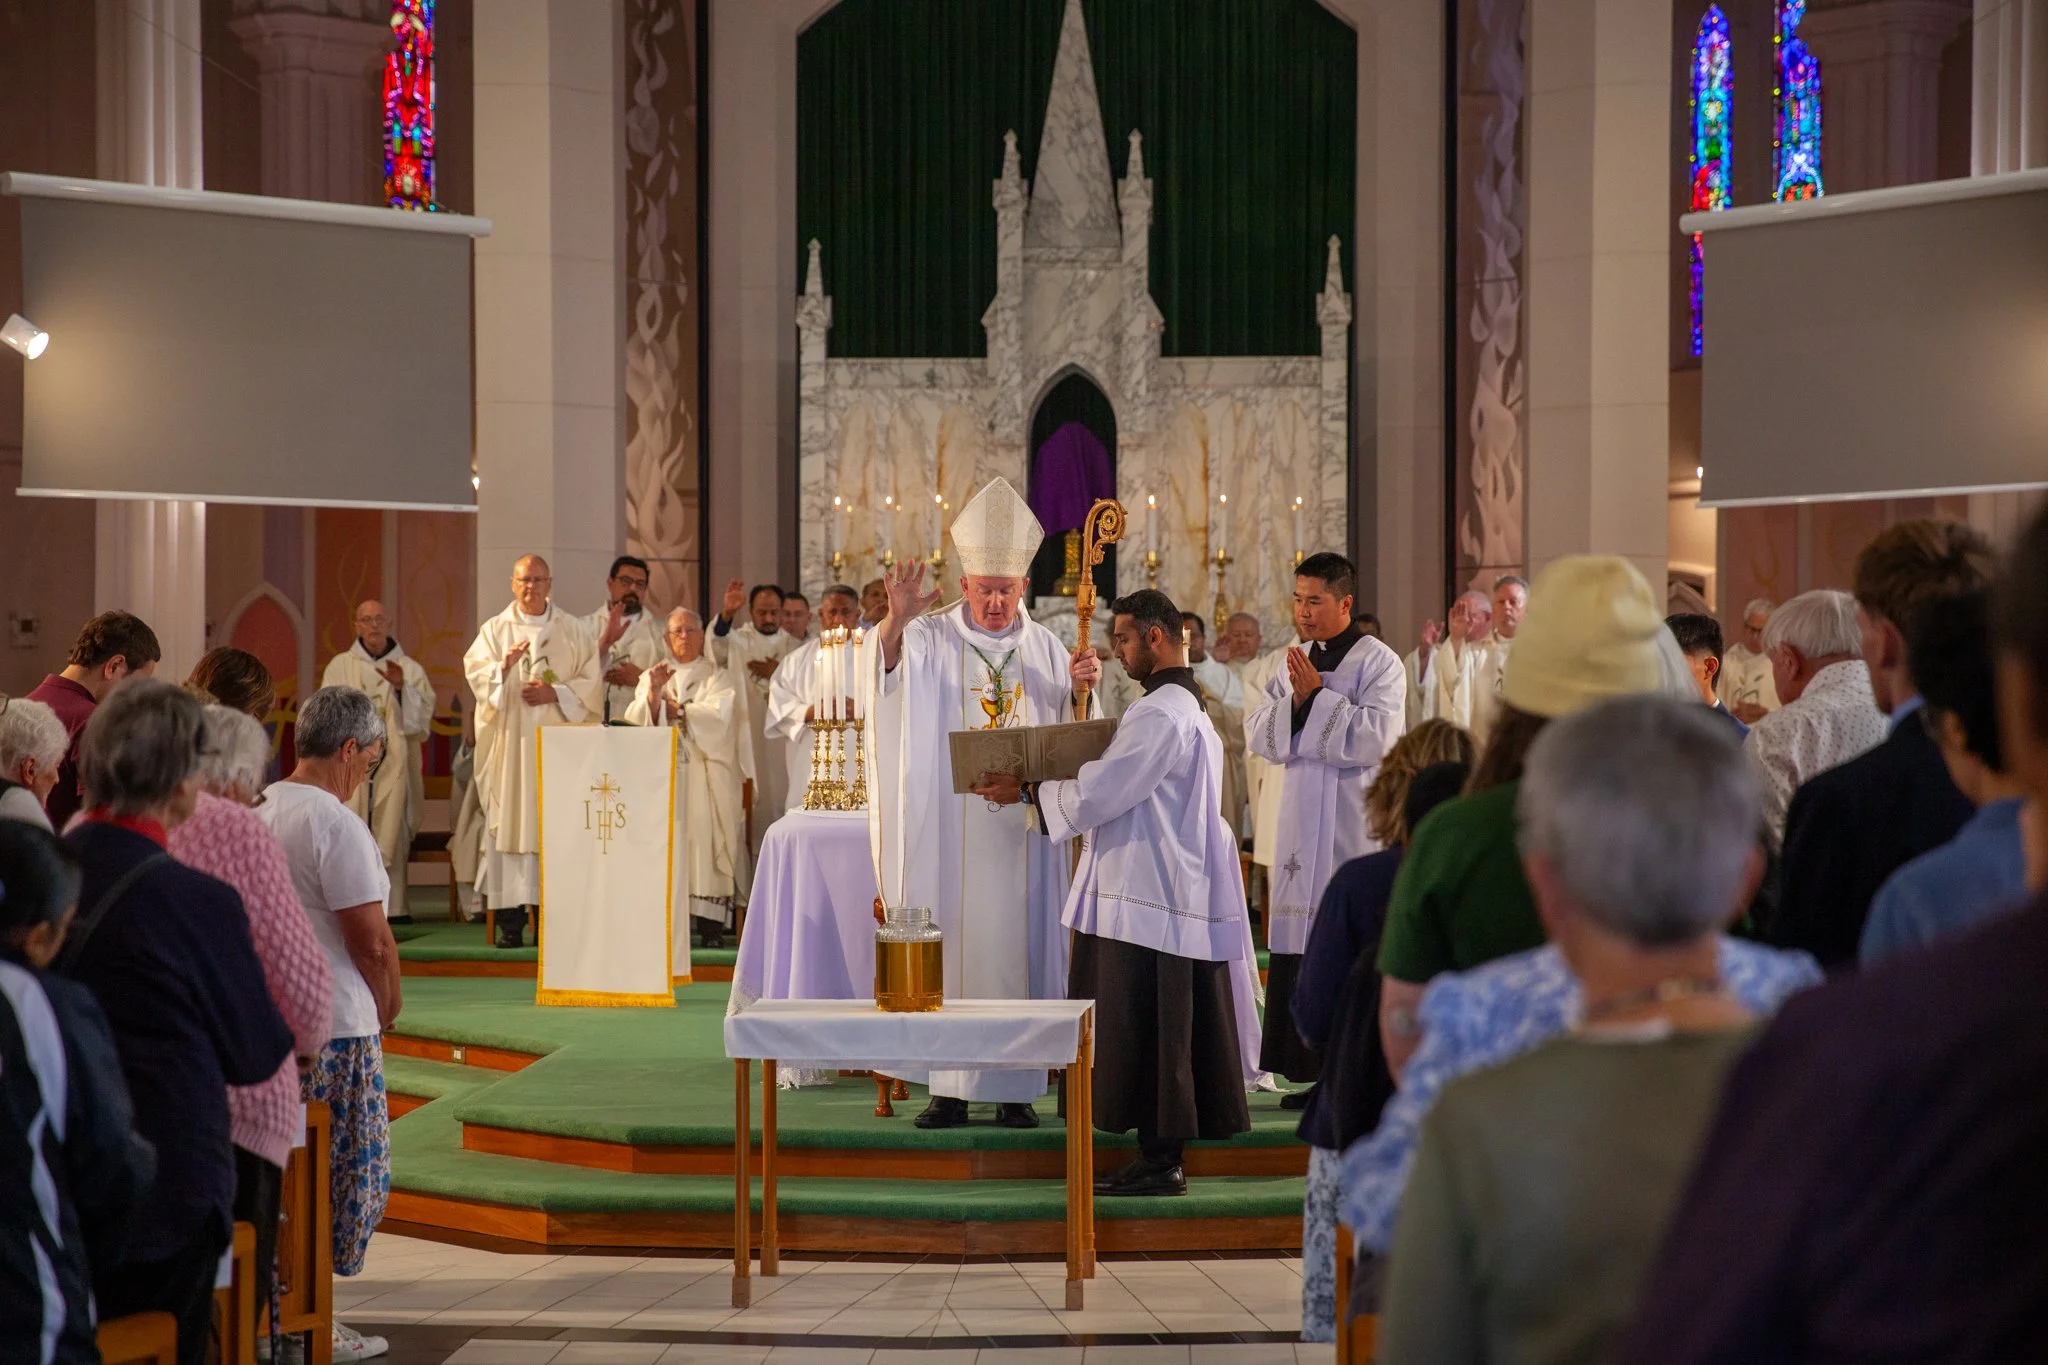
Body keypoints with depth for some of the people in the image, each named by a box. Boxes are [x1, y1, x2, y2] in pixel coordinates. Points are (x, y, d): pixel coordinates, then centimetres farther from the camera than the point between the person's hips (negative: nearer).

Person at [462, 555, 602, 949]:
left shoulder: (573, 631, 12)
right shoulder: (494, 629, 11)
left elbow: (590, 681, 6)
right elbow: (475, 672, -3)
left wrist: (555, 693, -9)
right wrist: (504, 666, -21)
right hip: (510, 738, 0)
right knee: (509, 823, -5)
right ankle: (510, 922, -5)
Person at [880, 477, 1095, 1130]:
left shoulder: (1045, 648, 10)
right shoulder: (931, 639, 1)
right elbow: (886, 671, -19)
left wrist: (1081, 687, -6)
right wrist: (896, 620, -39)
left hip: (1022, 829, 2)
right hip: (948, 829, -2)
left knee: (1019, 944, 3)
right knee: (950, 943, -1)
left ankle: (1015, 1087, 10)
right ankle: (948, 1087, 5)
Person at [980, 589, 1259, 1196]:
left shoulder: (1158, 714, -17)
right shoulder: (1187, 706, 16)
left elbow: (1097, 795, -18)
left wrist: (1026, 791, -6)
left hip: (1145, 900, -10)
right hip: (1175, 894, 10)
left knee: (1144, 1037, -4)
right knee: (1166, 1036, 12)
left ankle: (1159, 1162, 0)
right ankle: (1162, 1156, 17)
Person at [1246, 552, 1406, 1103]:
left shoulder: (1379, 663, -4)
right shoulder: (1296, 664, 15)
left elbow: (1374, 737, -17)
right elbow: (1258, 734, 8)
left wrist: (1317, 696, -12)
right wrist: (1294, 700, -9)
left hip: (1355, 827, -6)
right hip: (1302, 825, 6)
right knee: (1297, 949, 5)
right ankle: (1313, 1071, 13)